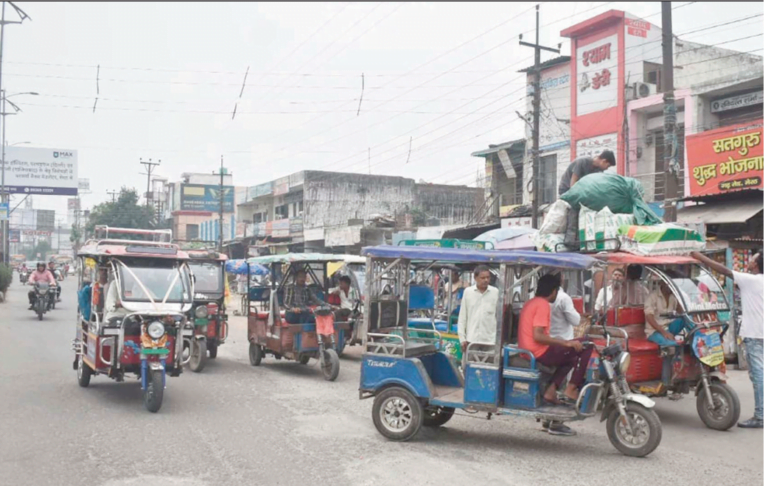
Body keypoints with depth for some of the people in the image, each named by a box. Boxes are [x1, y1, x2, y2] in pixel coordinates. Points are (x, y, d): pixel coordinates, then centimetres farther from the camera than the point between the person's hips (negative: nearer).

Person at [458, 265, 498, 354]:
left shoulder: (495, 292, -1)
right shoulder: (468, 292, 1)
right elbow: (462, 317, 5)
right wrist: (462, 338, 1)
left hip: (490, 340, -1)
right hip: (471, 339, 1)